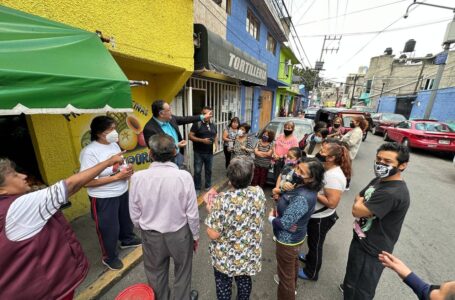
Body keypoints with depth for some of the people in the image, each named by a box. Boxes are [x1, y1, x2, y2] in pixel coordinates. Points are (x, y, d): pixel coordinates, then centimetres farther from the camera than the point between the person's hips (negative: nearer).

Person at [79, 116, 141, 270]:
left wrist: (127, 170, -10)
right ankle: (109, 257, 39)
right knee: (109, 228, 13)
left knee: (125, 218, 26)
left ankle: (127, 239, 54)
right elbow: (87, 182, -24)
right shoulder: (89, 152, -23)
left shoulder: (114, 144, -1)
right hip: (104, 198, -7)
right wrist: (117, 176, -27)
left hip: (122, 192, 7)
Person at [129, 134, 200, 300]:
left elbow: (135, 214, -7)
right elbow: (192, 213, -16)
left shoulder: (138, 177, -20)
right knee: (182, 273, 27)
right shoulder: (184, 176, -25)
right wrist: (195, 235, 3)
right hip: (179, 234, -1)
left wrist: (144, 230, 14)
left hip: (151, 236, 2)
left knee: (156, 275, 30)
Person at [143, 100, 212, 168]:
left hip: (179, 155, 7)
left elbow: (185, 119, 9)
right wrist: (176, 146, -24)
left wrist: (202, 117, 11)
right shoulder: (149, 129, -23)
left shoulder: (170, 118, -2)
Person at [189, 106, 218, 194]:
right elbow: (190, 136, -13)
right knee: (197, 171, 4)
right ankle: (197, 188, 22)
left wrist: (216, 143, 0)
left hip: (210, 153, 4)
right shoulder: (197, 124, -9)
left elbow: (216, 136, 19)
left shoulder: (213, 125, 7)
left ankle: (208, 186, 33)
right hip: (199, 153, -4)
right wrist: (202, 140, -22)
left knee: (209, 170, 16)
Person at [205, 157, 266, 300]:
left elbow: (213, 234, -24)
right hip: (250, 254, 4)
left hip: (225, 257, -3)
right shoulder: (259, 193, -18)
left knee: (223, 285, 26)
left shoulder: (222, 201, -32)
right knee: (244, 282, 31)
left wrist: (210, 211, -9)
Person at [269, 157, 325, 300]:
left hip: (288, 239, -9)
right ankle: (291, 285, 62)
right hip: (295, 235, 9)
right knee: (293, 263, 34)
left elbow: (284, 223, -31)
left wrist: (271, 218, -13)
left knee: (286, 272, 15)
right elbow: (288, 206, 9)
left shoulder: (302, 198, -37)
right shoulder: (303, 187, -9)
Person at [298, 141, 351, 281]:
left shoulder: (334, 176, -30)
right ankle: (310, 258, 55)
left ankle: (311, 273, 38)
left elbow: (332, 203, -30)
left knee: (316, 244, 15)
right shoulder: (326, 169, -2)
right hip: (315, 215, 8)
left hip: (321, 218, -8)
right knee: (312, 242, 30)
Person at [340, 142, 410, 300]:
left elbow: (357, 210, -28)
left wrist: (360, 201, -9)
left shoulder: (393, 193, -32)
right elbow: (358, 199, 8)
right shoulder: (379, 180, -1)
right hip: (360, 239, 9)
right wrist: (361, 202, -13)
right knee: (353, 272, 35)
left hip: (372, 250, -8)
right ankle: (348, 287, 60)